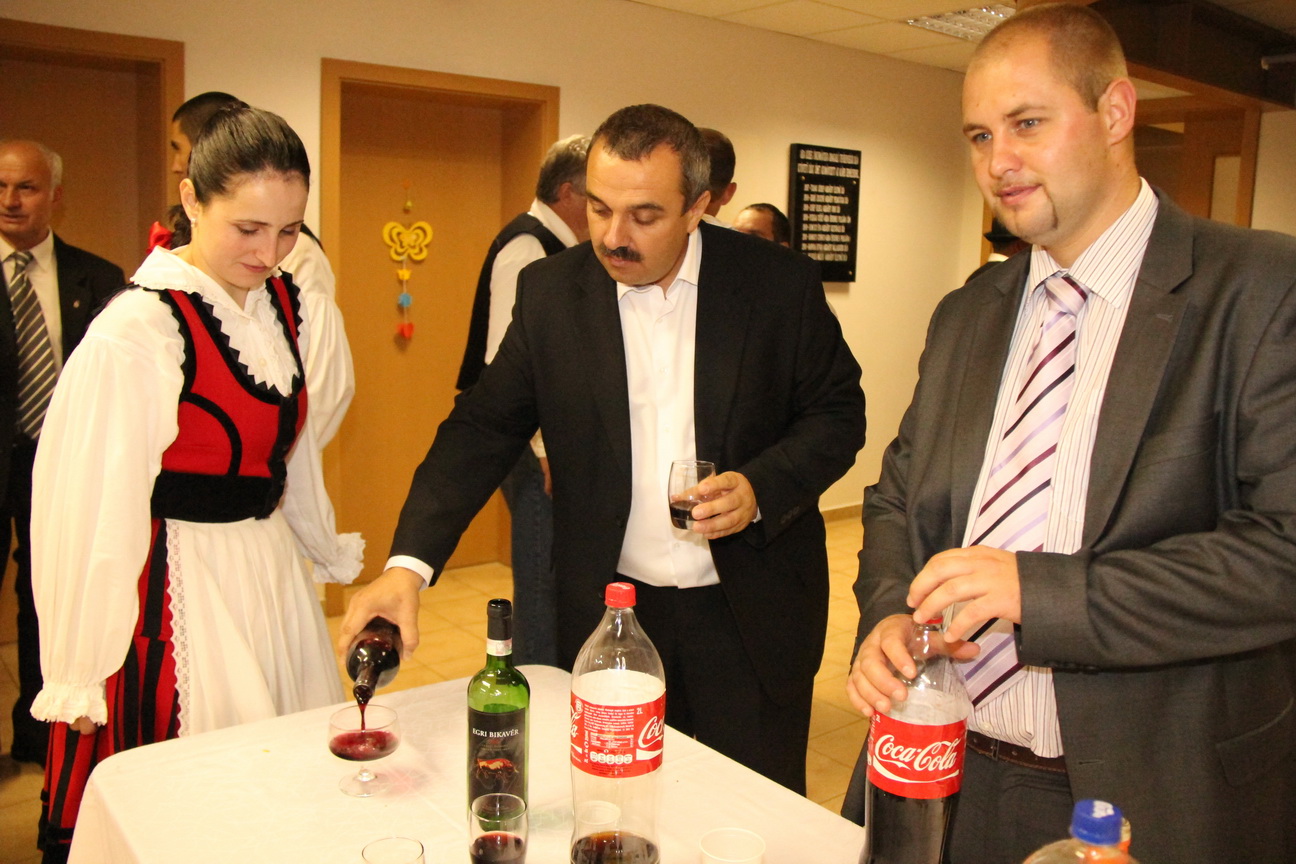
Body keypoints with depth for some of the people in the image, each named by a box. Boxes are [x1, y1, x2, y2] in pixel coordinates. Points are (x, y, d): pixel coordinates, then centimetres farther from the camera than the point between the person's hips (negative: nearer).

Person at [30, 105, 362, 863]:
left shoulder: (285, 305, 1)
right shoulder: (137, 331, -19)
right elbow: (92, 512, -16)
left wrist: (329, 553, 23)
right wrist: (84, 680, -10)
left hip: (272, 574, 7)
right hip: (177, 591, -6)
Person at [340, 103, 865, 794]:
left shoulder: (780, 283, -7)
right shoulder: (550, 292, -3)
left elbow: (838, 412, 1)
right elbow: (483, 428, -4)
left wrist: (762, 487, -18)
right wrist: (409, 562, -16)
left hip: (750, 613, -1)